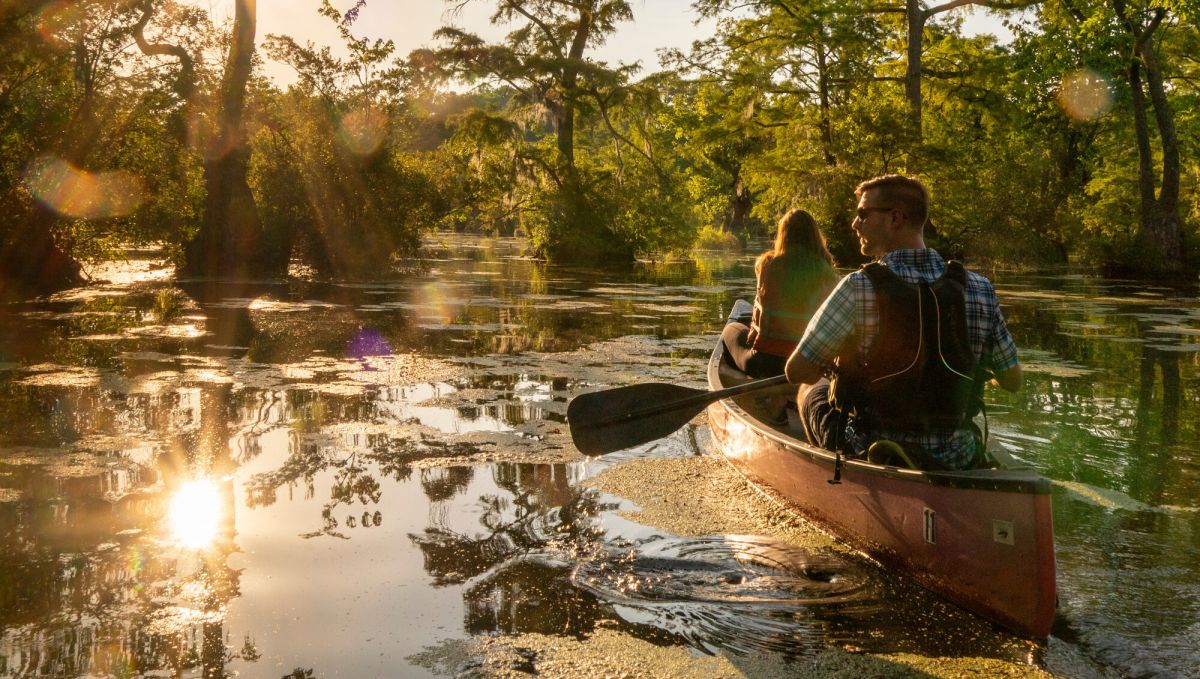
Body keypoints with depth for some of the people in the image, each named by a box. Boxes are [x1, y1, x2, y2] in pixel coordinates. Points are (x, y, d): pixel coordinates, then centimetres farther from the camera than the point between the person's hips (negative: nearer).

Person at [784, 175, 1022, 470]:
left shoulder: (859, 288, -19)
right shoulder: (980, 290, -8)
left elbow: (797, 372, -12)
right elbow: (1012, 380, 2)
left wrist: (839, 371, 10)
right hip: (956, 461, 3)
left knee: (813, 394, 26)